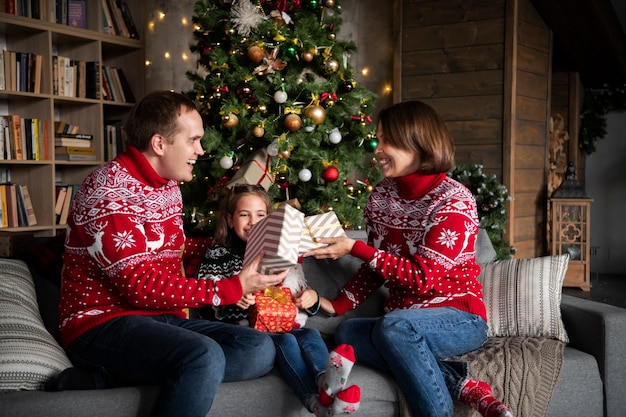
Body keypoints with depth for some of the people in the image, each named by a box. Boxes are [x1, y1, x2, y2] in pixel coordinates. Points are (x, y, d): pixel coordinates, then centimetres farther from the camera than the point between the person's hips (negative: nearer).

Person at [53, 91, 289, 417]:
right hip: (103, 321, -10)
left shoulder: (168, 186, 14)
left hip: (162, 317, 10)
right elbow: (141, 285, -20)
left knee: (259, 349, -12)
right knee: (204, 356, -35)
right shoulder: (109, 188, -14)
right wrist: (232, 289, -18)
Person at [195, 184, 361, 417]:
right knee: (285, 341, -32)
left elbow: (298, 290, 21)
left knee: (310, 334, -27)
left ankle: (326, 382, -60)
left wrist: (311, 297, -5)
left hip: (281, 323, 4)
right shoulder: (219, 254, 7)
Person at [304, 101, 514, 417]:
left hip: (459, 318, -7)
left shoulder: (454, 201, -16)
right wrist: (337, 305, -5)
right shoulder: (381, 196, 4)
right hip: (405, 322, 7)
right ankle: (462, 385, -23)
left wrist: (354, 248, -24)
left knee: (392, 326, -36)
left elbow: (423, 278, -21)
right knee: (348, 333, -23)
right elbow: (375, 267, 11)